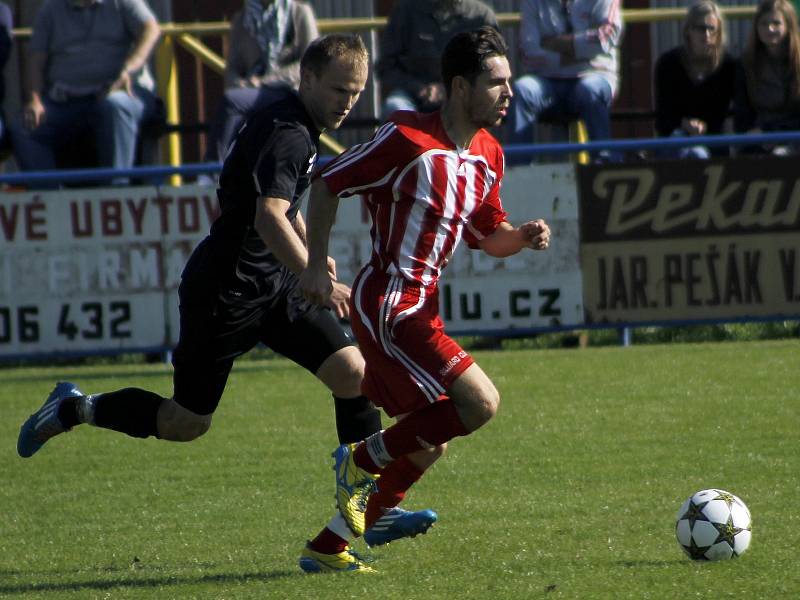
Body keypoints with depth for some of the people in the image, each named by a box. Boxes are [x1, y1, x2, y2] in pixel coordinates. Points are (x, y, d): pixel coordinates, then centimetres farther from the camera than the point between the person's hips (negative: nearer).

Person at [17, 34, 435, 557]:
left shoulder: (299, 127, 10)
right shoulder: (285, 134, -22)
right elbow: (269, 218, -38)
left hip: (273, 284, 9)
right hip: (227, 292, -9)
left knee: (355, 374, -6)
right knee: (187, 423, 2)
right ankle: (75, 409, 24)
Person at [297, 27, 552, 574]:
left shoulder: (488, 155, 9)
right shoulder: (408, 139, -15)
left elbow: (490, 237, 19)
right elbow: (329, 183, -6)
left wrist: (524, 236, -4)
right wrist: (316, 265, -10)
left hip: (421, 306, 9)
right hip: (389, 305, -9)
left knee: (427, 448, 13)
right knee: (481, 404, -18)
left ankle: (326, 548, 21)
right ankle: (362, 460, -1)